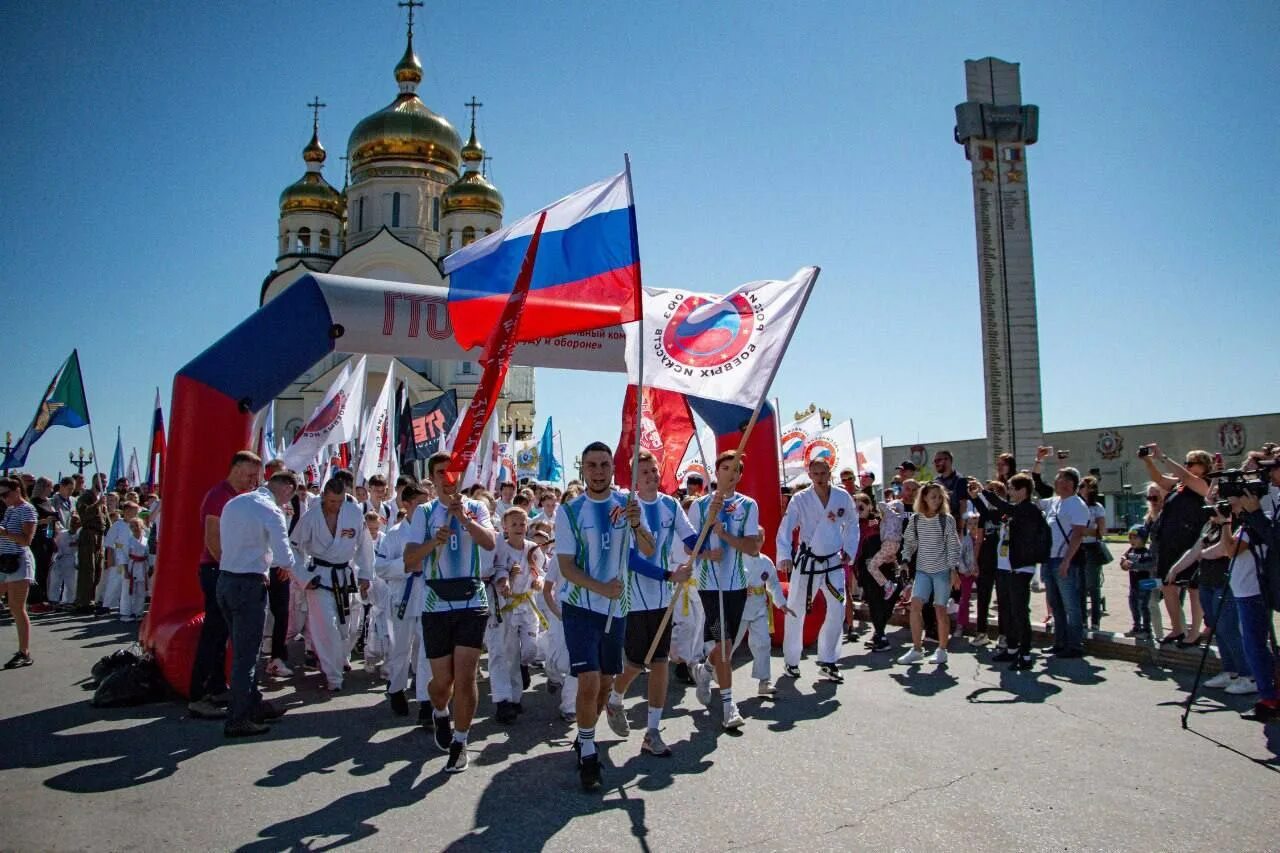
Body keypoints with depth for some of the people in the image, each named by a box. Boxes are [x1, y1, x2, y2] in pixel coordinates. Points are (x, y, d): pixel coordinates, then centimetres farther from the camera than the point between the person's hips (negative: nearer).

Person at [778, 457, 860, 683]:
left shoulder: (843, 497, -4)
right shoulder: (800, 500, -11)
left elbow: (852, 524, 11)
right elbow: (785, 530, -17)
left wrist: (849, 550, 4)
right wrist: (785, 557, -30)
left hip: (833, 562, 2)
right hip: (806, 562, -2)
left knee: (837, 611, 1)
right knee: (795, 612, 4)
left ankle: (828, 661, 18)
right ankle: (791, 661, 21)